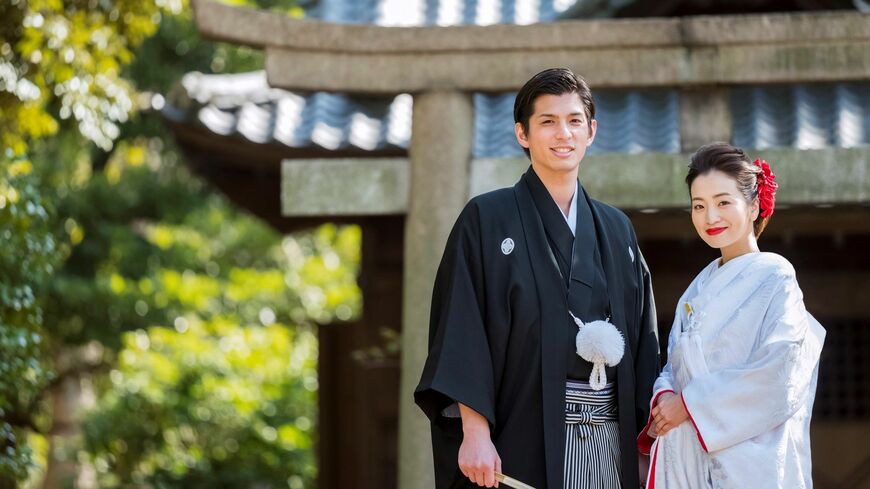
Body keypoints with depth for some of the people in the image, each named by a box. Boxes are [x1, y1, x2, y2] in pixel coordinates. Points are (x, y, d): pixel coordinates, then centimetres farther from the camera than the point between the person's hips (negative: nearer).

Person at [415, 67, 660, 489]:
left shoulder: (616, 229, 16)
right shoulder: (487, 218, 1)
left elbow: (642, 337, 15)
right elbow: (461, 331, -6)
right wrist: (475, 431, -16)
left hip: (608, 441, 4)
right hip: (523, 441, -4)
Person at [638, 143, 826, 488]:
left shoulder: (775, 276, -6)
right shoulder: (701, 287, 14)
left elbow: (778, 373, -16)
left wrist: (689, 403, -13)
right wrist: (664, 396, -8)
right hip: (688, 460, 6)